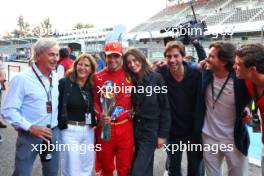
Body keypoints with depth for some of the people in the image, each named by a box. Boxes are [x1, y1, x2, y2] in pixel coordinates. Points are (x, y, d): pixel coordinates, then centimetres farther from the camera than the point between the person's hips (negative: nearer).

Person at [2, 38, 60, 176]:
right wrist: (30, 127, -22)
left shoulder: (57, 78, 5)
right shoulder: (21, 79, -13)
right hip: (29, 135, -5)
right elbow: (9, 110, -16)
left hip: (53, 133, 6)